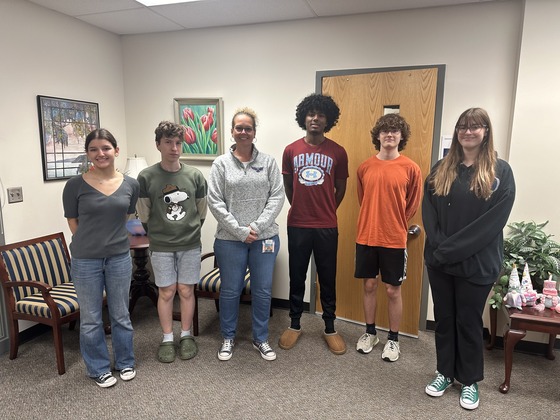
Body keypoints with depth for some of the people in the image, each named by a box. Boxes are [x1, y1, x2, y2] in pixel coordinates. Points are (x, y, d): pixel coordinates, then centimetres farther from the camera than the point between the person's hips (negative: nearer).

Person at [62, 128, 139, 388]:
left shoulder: (130, 185, -2)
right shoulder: (75, 185, -9)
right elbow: (73, 222, 1)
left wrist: (112, 238, 9)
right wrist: (92, 242, 4)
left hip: (119, 257, 2)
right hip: (85, 260, -1)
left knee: (121, 314, 15)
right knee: (91, 319, 11)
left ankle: (125, 362, 35)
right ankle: (99, 368, 31)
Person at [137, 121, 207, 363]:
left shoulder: (195, 176, -3)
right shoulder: (146, 177, -7)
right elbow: (144, 215, 2)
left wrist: (189, 233, 11)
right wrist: (157, 235, 9)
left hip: (190, 245, 1)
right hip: (161, 247, -1)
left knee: (186, 291, 9)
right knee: (166, 292, 7)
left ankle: (186, 336, 26)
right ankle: (167, 339, 23)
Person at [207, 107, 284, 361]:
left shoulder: (268, 162, 2)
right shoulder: (221, 163, 0)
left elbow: (277, 197, -3)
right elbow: (215, 202, -6)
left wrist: (257, 227, -13)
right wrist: (240, 231, -12)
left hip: (265, 238, 1)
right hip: (230, 240, -1)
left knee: (263, 291, 11)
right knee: (230, 291, 12)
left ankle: (261, 338, 31)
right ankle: (228, 338, 33)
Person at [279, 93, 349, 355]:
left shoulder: (338, 152, -2)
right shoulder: (291, 150, 1)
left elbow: (340, 188, 8)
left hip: (327, 227, -1)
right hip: (297, 225, 1)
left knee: (328, 279, 11)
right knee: (297, 277, 12)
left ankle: (330, 329, 27)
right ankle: (295, 325, 29)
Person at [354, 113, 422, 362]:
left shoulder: (410, 168, -5)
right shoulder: (365, 167, 2)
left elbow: (413, 204, 3)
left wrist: (395, 224, 7)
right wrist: (373, 221, 12)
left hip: (394, 239, -2)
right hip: (366, 237, 3)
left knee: (393, 290, 8)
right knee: (369, 285, 13)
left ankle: (393, 339, 25)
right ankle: (370, 333, 30)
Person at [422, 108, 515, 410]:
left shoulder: (500, 172, -5)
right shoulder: (441, 169, 6)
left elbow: (493, 221, -13)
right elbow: (428, 210, 1)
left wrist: (452, 249, -18)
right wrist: (438, 246, -13)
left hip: (476, 263, -3)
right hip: (439, 260, 3)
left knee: (469, 321, 10)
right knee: (443, 317, 15)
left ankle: (470, 381, 30)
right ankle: (444, 372, 33)